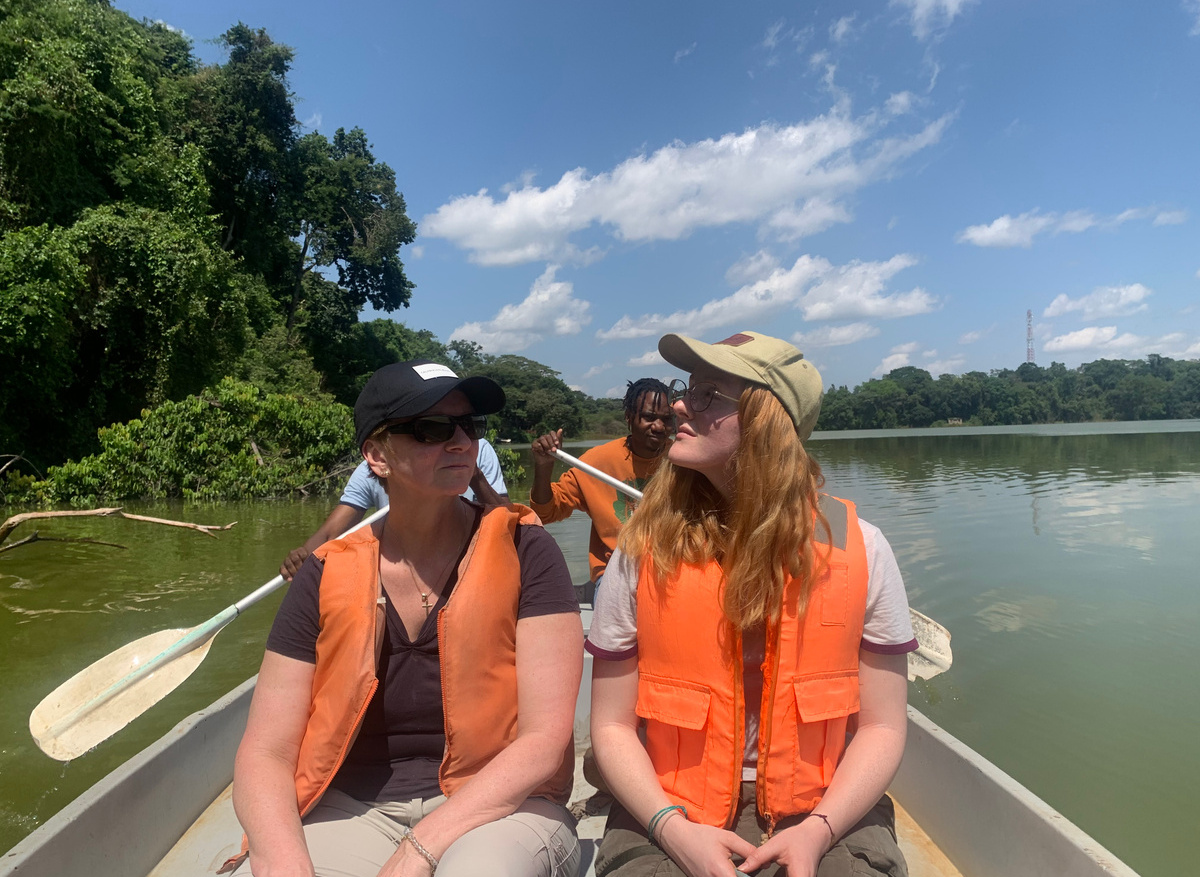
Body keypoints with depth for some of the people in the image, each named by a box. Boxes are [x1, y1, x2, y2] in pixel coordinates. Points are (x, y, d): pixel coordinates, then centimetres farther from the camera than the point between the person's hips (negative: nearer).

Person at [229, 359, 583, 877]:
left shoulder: (521, 552, -7)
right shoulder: (328, 577, 0)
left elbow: (545, 741, -11)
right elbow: (265, 753, -1)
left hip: (496, 808, -3)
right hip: (354, 810, 4)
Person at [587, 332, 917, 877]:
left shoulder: (859, 551, -5)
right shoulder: (642, 552, -6)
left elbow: (881, 727, 0)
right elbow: (612, 725, -1)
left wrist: (817, 831, -12)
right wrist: (673, 828, -14)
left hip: (824, 816, 2)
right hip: (670, 815, -1)